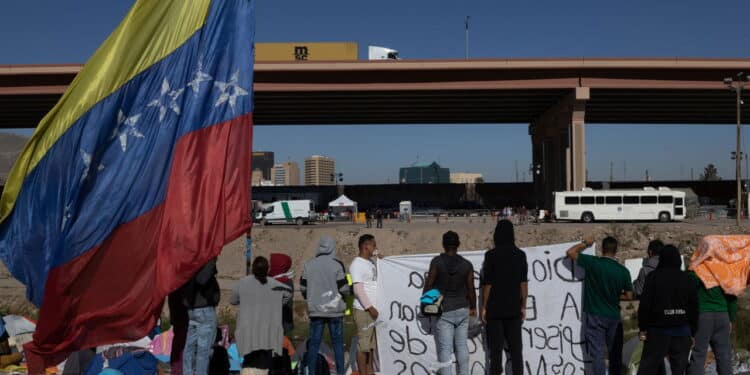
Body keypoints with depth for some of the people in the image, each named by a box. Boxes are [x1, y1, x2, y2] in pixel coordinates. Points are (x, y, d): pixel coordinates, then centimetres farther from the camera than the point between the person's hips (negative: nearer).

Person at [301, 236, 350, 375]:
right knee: (337, 342, 7)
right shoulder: (337, 265, -8)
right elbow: (344, 288, -9)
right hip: (335, 309, -2)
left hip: (315, 310, 2)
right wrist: (348, 291, 14)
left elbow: (303, 287, 5)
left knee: (314, 343, 7)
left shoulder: (309, 265, 1)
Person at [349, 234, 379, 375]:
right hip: (363, 310, -8)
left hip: (373, 309, 8)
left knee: (372, 342, 11)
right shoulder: (356, 264, -10)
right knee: (363, 343, -3)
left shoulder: (371, 263, 15)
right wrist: (369, 307, -16)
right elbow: (358, 289, -15)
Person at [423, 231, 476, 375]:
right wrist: (473, 307, 17)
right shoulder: (467, 264, -1)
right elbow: (471, 289, 3)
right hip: (462, 310, 3)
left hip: (444, 311, -3)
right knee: (462, 346, 11)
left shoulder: (437, 262, -8)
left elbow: (429, 284, -6)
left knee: (445, 348, -2)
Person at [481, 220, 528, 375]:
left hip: (495, 309, -3)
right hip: (514, 309, 3)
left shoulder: (491, 255, -9)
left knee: (496, 348, 4)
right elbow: (524, 283, 2)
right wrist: (523, 306, 9)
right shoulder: (520, 255, 1)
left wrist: (484, 307, -1)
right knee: (516, 348, 8)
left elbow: (487, 284, -9)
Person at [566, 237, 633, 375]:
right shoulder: (623, 270, -4)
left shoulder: (592, 262, -11)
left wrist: (585, 244, 11)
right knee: (615, 352, 17)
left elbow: (571, 252, -3)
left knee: (597, 353, 0)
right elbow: (628, 296, 1)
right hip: (614, 316, 2)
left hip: (594, 316, -2)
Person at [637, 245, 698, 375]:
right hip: (682, 331, 2)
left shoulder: (653, 277, -4)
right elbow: (694, 308, 7)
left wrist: (643, 328, -1)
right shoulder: (688, 279, 5)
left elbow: (645, 305, -8)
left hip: (658, 330, -2)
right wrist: (692, 332, 12)